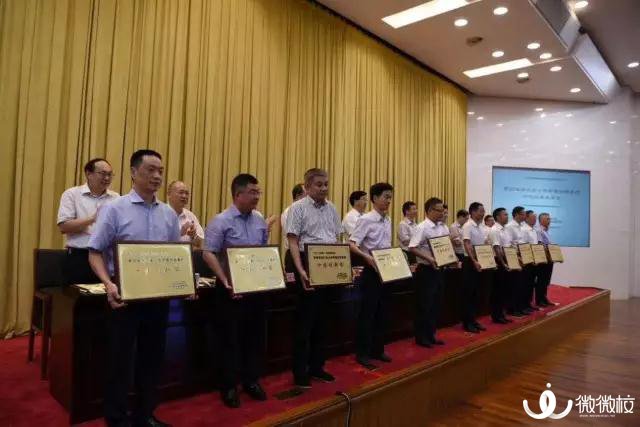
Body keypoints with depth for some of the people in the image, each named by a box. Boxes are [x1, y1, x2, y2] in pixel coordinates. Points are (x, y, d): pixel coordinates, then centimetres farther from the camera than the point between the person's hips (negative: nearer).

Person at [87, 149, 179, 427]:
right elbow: (95, 252, -7)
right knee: (120, 358, 7)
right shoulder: (114, 209, -6)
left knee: (152, 357, 14)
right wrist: (109, 285, -22)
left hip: (159, 295, 4)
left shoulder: (169, 214, 6)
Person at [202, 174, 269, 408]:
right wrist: (225, 281, -21)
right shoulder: (221, 221, -9)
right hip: (231, 288, -5)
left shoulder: (260, 221, 8)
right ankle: (228, 386, 20)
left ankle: (251, 380, 29)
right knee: (230, 338, 5)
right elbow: (208, 254, -14)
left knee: (255, 335, 13)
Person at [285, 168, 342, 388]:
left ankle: (316, 366, 27)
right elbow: (293, 241, -13)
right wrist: (301, 271, -23)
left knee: (322, 318, 14)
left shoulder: (331, 208, 11)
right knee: (305, 319, 2)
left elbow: (337, 239, 15)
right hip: (307, 267, -6)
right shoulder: (298, 208, -7)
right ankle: (300, 371, 15)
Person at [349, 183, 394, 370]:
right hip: (371, 270, -7)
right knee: (367, 312, 1)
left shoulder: (388, 220, 10)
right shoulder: (366, 220, -13)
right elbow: (351, 244, -21)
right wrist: (367, 257, -34)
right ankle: (363, 353, 12)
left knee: (381, 312, 14)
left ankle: (377, 349, 26)